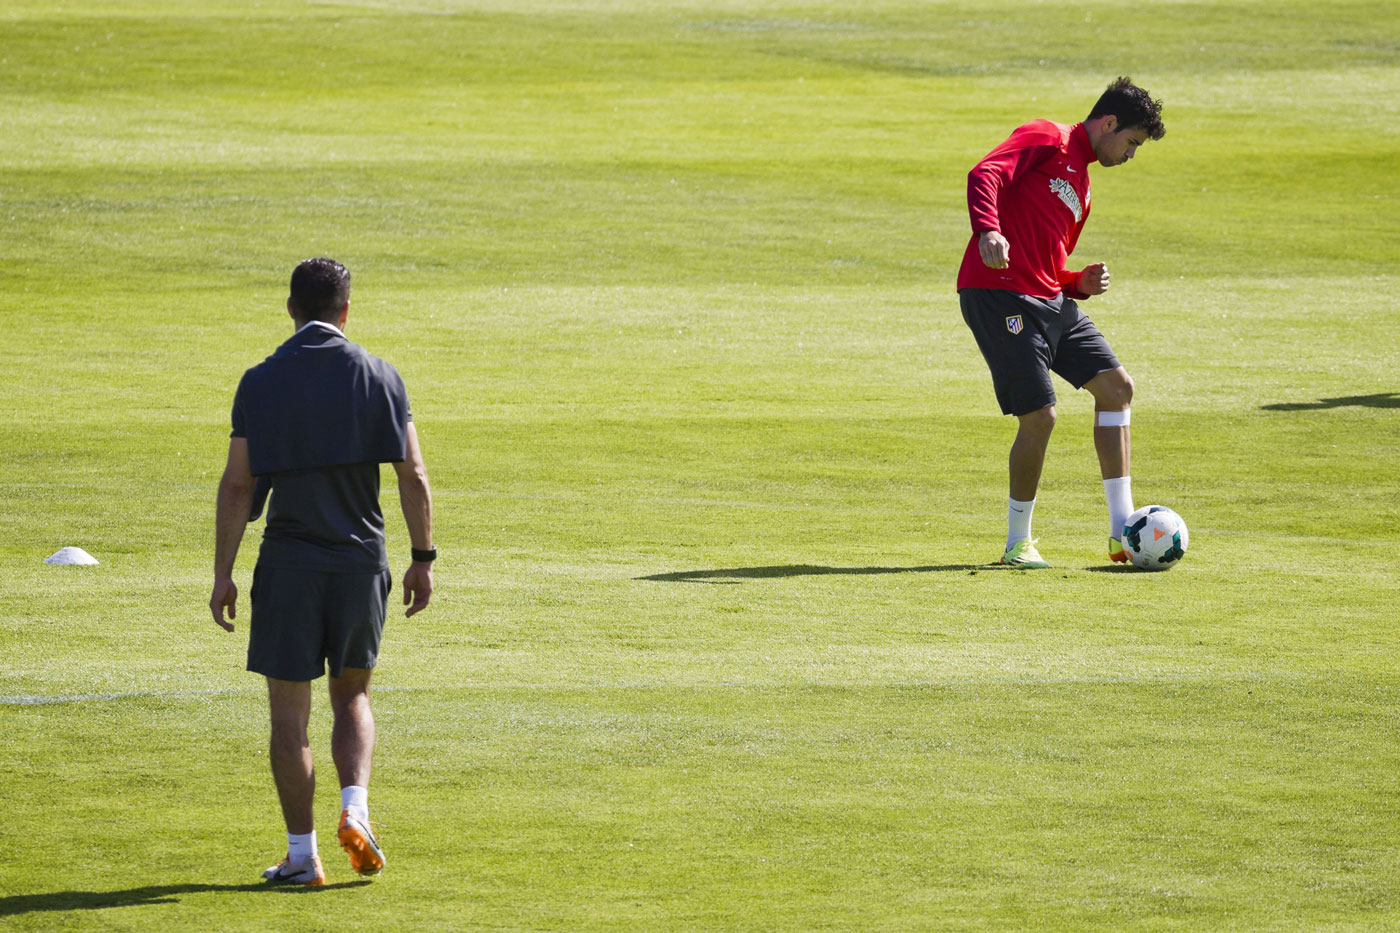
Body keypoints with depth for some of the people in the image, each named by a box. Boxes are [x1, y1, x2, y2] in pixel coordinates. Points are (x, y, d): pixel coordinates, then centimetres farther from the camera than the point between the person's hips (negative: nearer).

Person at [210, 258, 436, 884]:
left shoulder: (260, 382, -3)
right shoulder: (378, 378, -1)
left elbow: (237, 485, -4)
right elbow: (413, 475, -3)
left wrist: (223, 574, 0)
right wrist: (422, 559, 6)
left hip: (288, 563, -1)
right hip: (361, 559, 2)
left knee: (289, 714, 5)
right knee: (352, 697, 19)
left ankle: (302, 856, 5)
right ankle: (355, 809, -4)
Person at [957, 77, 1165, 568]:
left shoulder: (1080, 186, 25)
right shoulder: (1047, 139, -1)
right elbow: (985, 174, -18)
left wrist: (1080, 284, 7)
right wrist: (988, 231, -36)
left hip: (1050, 302, 10)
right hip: (999, 295, -10)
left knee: (1116, 386, 4)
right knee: (1040, 417, -11)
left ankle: (1122, 529, 5)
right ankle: (1018, 543, 5)